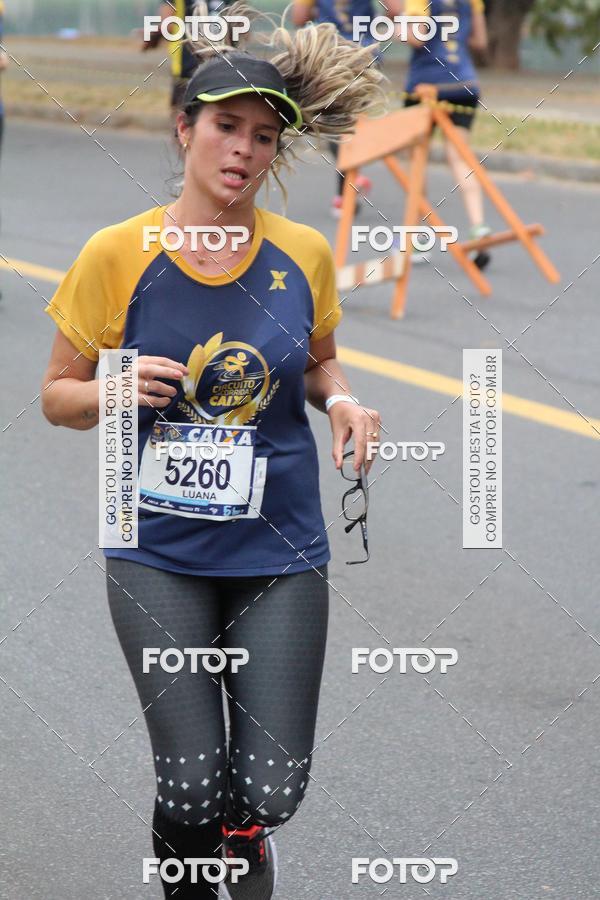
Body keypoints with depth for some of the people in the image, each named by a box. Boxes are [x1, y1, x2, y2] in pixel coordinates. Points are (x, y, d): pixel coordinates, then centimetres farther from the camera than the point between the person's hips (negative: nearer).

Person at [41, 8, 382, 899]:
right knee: (192, 794, -9)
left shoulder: (304, 256, 0)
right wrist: (120, 390, -19)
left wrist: (342, 400, -5)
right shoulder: (118, 256, -7)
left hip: (279, 553, 2)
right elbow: (58, 394, 3)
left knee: (270, 791, -4)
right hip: (160, 556, -2)